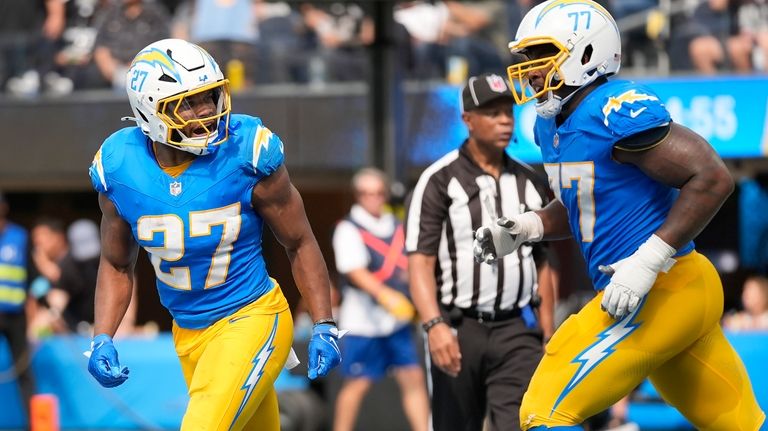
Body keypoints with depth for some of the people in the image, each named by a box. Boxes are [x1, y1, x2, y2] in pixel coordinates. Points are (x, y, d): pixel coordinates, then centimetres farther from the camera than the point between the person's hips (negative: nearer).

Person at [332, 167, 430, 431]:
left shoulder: (396, 227, 13)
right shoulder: (349, 229, -7)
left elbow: (409, 268, 24)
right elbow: (355, 271, -20)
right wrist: (384, 294, -33)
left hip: (398, 319, 6)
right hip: (363, 319, -6)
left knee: (413, 379, 1)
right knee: (357, 383, -1)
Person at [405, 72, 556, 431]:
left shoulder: (529, 182, 11)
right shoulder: (439, 180, -4)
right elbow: (420, 262, -12)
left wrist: (547, 333, 10)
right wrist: (434, 324, -26)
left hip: (516, 332, 3)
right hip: (457, 330, -3)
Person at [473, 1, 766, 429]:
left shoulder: (617, 111, -17)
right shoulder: (553, 124, 12)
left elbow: (713, 178, -21)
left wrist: (648, 261, -25)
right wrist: (525, 227, 7)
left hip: (662, 291, -10)